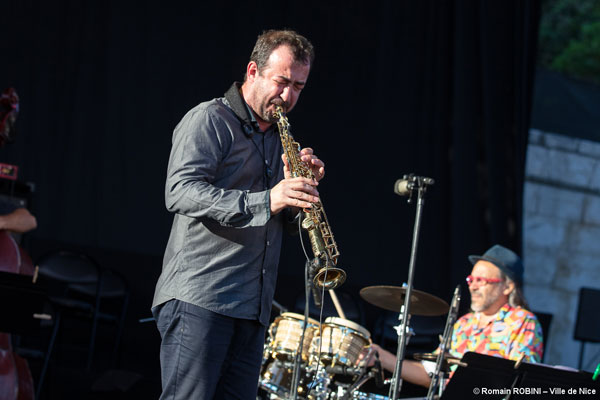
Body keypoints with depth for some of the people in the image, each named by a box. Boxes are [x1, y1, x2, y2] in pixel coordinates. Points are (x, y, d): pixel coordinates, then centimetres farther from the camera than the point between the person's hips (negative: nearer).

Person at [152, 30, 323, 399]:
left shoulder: (279, 139, 22)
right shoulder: (209, 120, -2)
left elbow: (288, 221, 23)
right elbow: (180, 191, -18)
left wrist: (303, 187, 0)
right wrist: (265, 201, -27)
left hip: (252, 311, 8)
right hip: (198, 300, -7)